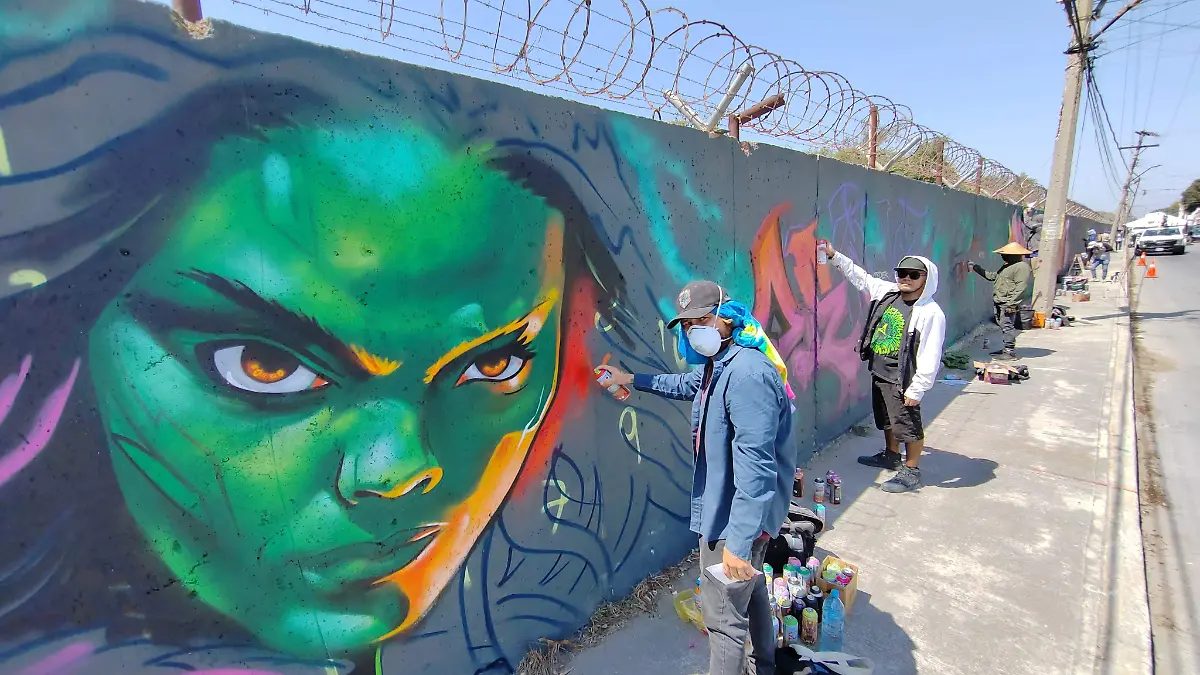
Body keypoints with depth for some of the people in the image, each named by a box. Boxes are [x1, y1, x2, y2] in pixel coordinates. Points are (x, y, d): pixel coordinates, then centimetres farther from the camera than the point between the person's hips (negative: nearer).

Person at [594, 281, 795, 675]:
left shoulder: (747, 374, -30)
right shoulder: (718, 365, 4)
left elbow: (755, 465, -33)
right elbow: (686, 385, 27)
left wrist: (739, 541, -31)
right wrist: (631, 380, 27)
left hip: (735, 517, -11)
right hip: (740, 510, 11)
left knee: (724, 615, 6)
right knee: (751, 588, 29)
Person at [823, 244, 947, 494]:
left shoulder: (931, 313, -19)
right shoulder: (888, 292, 2)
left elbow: (930, 357, -20)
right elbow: (860, 277, 16)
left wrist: (917, 389, -21)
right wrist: (834, 256, 14)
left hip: (901, 379, -8)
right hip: (879, 372, 8)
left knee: (908, 425, 2)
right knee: (887, 420, 24)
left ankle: (911, 471, 20)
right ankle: (891, 456, 45)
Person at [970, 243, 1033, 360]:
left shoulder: (1022, 267, -12)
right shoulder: (1007, 266, 20)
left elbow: (1020, 288, -19)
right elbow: (992, 276, 30)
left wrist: (1011, 303, -24)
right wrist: (976, 267, 29)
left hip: (1008, 304, -10)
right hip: (999, 303, 10)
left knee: (1007, 326, -9)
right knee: (1003, 326, 14)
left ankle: (1010, 352, -5)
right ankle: (1006, 349, 22)